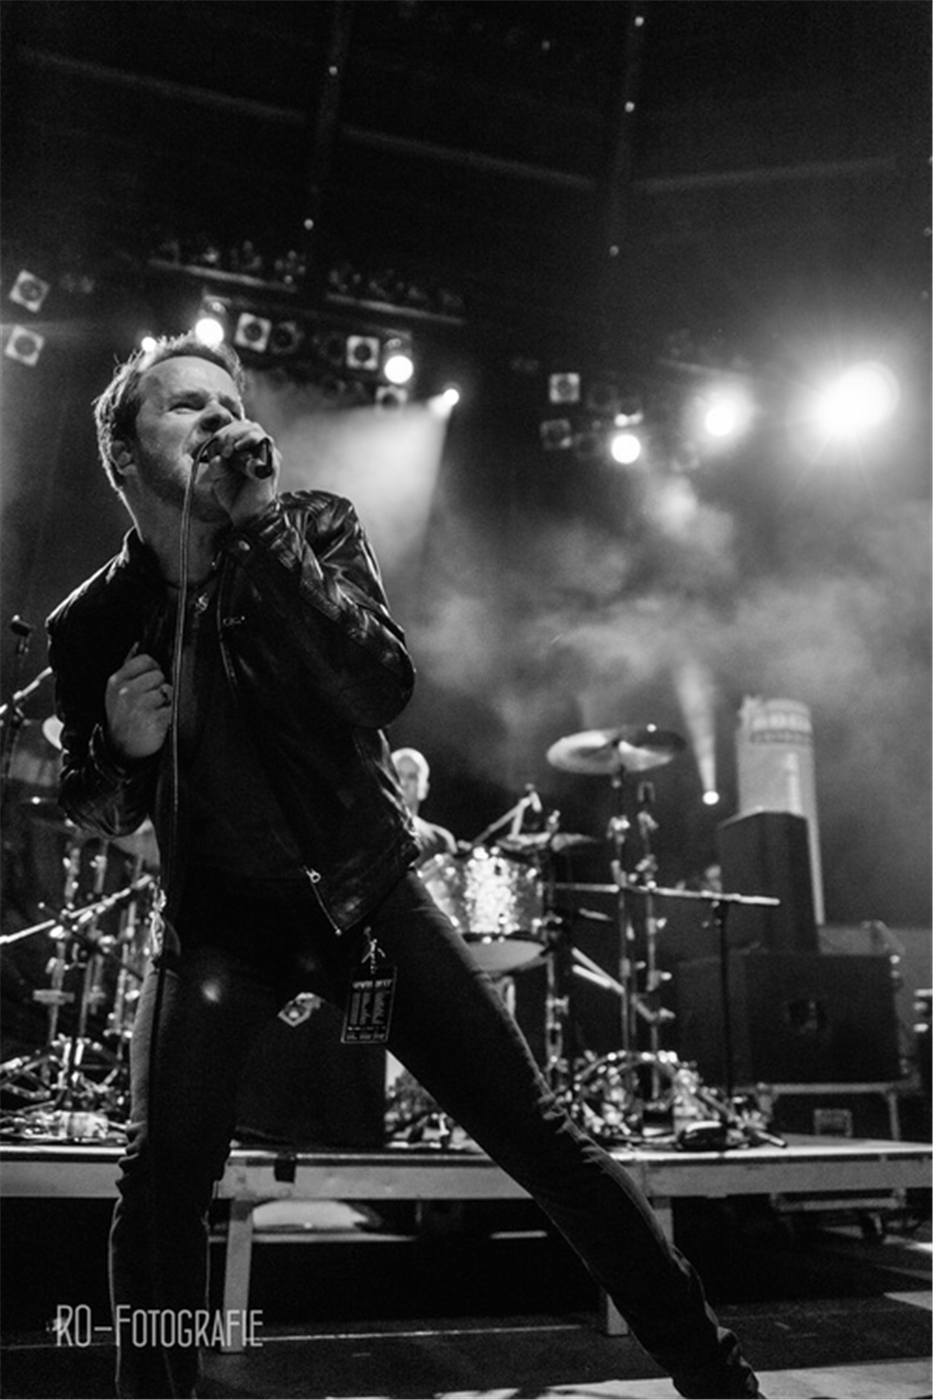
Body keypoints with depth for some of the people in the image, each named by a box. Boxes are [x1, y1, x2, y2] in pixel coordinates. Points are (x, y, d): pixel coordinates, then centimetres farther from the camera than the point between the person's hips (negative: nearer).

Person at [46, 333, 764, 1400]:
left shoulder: (312, 528, -7)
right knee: (161, 1171, -16)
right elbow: (100, 813, 6)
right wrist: (122, 750, -18)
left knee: (538, 1135, -1)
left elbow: (383, 690, -24)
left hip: (367, 889, 0)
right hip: (220, 915, 1)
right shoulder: (92, 622, -5)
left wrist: (262, 527, -28)